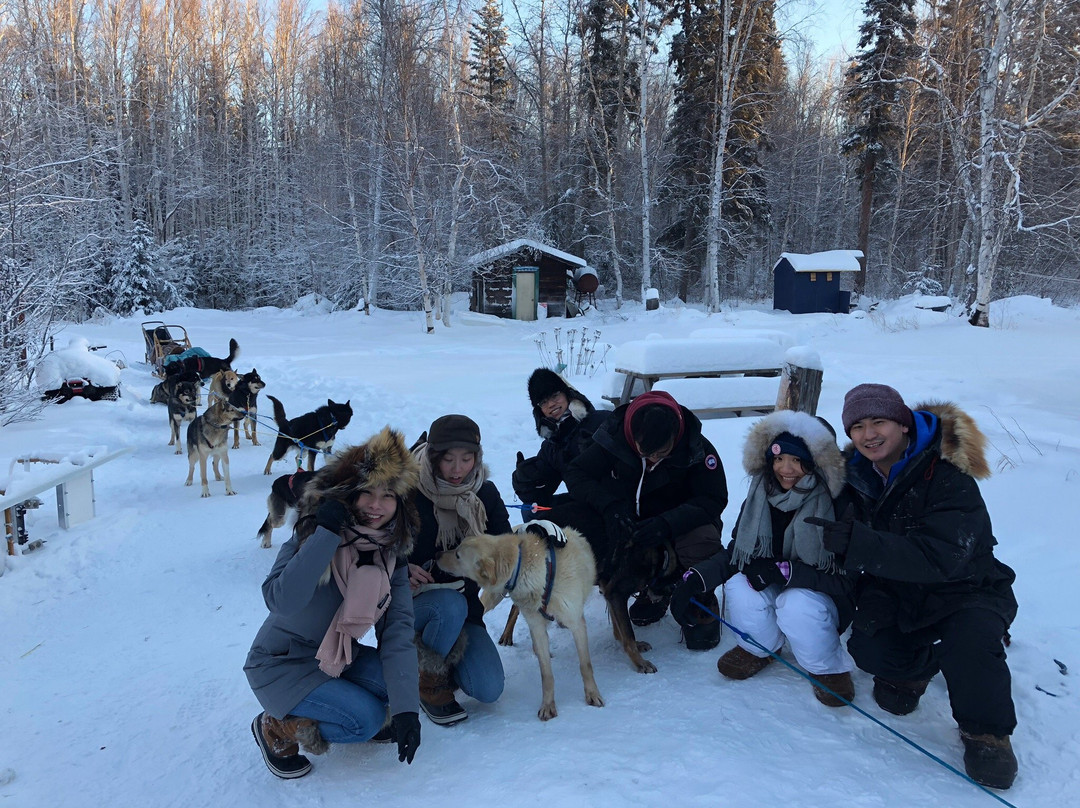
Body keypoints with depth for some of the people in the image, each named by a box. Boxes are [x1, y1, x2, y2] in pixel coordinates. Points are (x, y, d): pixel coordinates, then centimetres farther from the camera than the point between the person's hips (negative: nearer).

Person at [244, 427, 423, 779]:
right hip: (281, 664, -5)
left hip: (338, 657, 5)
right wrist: (326, 535, -39)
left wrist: (406, 708, -24)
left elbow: (398, 631, -15)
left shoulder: (391, 554, -8)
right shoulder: (312, 534, -21)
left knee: (403, 679, -18)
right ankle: (276, 729, 1)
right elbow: (281, 601, -37)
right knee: (365, 719, -22)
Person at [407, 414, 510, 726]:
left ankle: (432, 648, 17)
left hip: (465, 600, 4)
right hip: (412, 598, -3)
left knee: (489, 690, -12)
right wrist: (405, 569, -30)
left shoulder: (484, 493, -2)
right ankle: (429, 684, -9)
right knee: (450, 605, -38)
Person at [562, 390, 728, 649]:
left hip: (680, 524, -3)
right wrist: (611, 505, -32)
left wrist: (667, 523, -38)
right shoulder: (614, 439, -18)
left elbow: (714, 500, -19)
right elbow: (576, 473, -13)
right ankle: (656, 588, 1)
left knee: (701, 544, -38)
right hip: (629, 525, 3)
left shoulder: (697, 448, -21)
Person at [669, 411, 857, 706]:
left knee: (797, 603, -35)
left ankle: (830, 668, -3)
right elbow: (735, 552, -6)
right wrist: (696, 579, -24)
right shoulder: (760, 498, -8)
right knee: (739, 585, -26)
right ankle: (757, 649, 5)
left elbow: (846, 579, -22)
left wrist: (784, 571, -32)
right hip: (771, 593, 4)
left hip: (822, 598, -3)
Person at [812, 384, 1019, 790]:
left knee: (969, 641, -34)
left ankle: (986, 732, -6)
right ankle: (911, 668, 17)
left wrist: (856, 543, -45)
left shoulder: (948, 476, -25)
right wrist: (870, 598, -21)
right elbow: (847, 543, -2)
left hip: (967, 587, -4)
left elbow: (941, 557, -37)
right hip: (899, 591, 5)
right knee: (869, 648, -20)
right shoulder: (858, 474, -5)